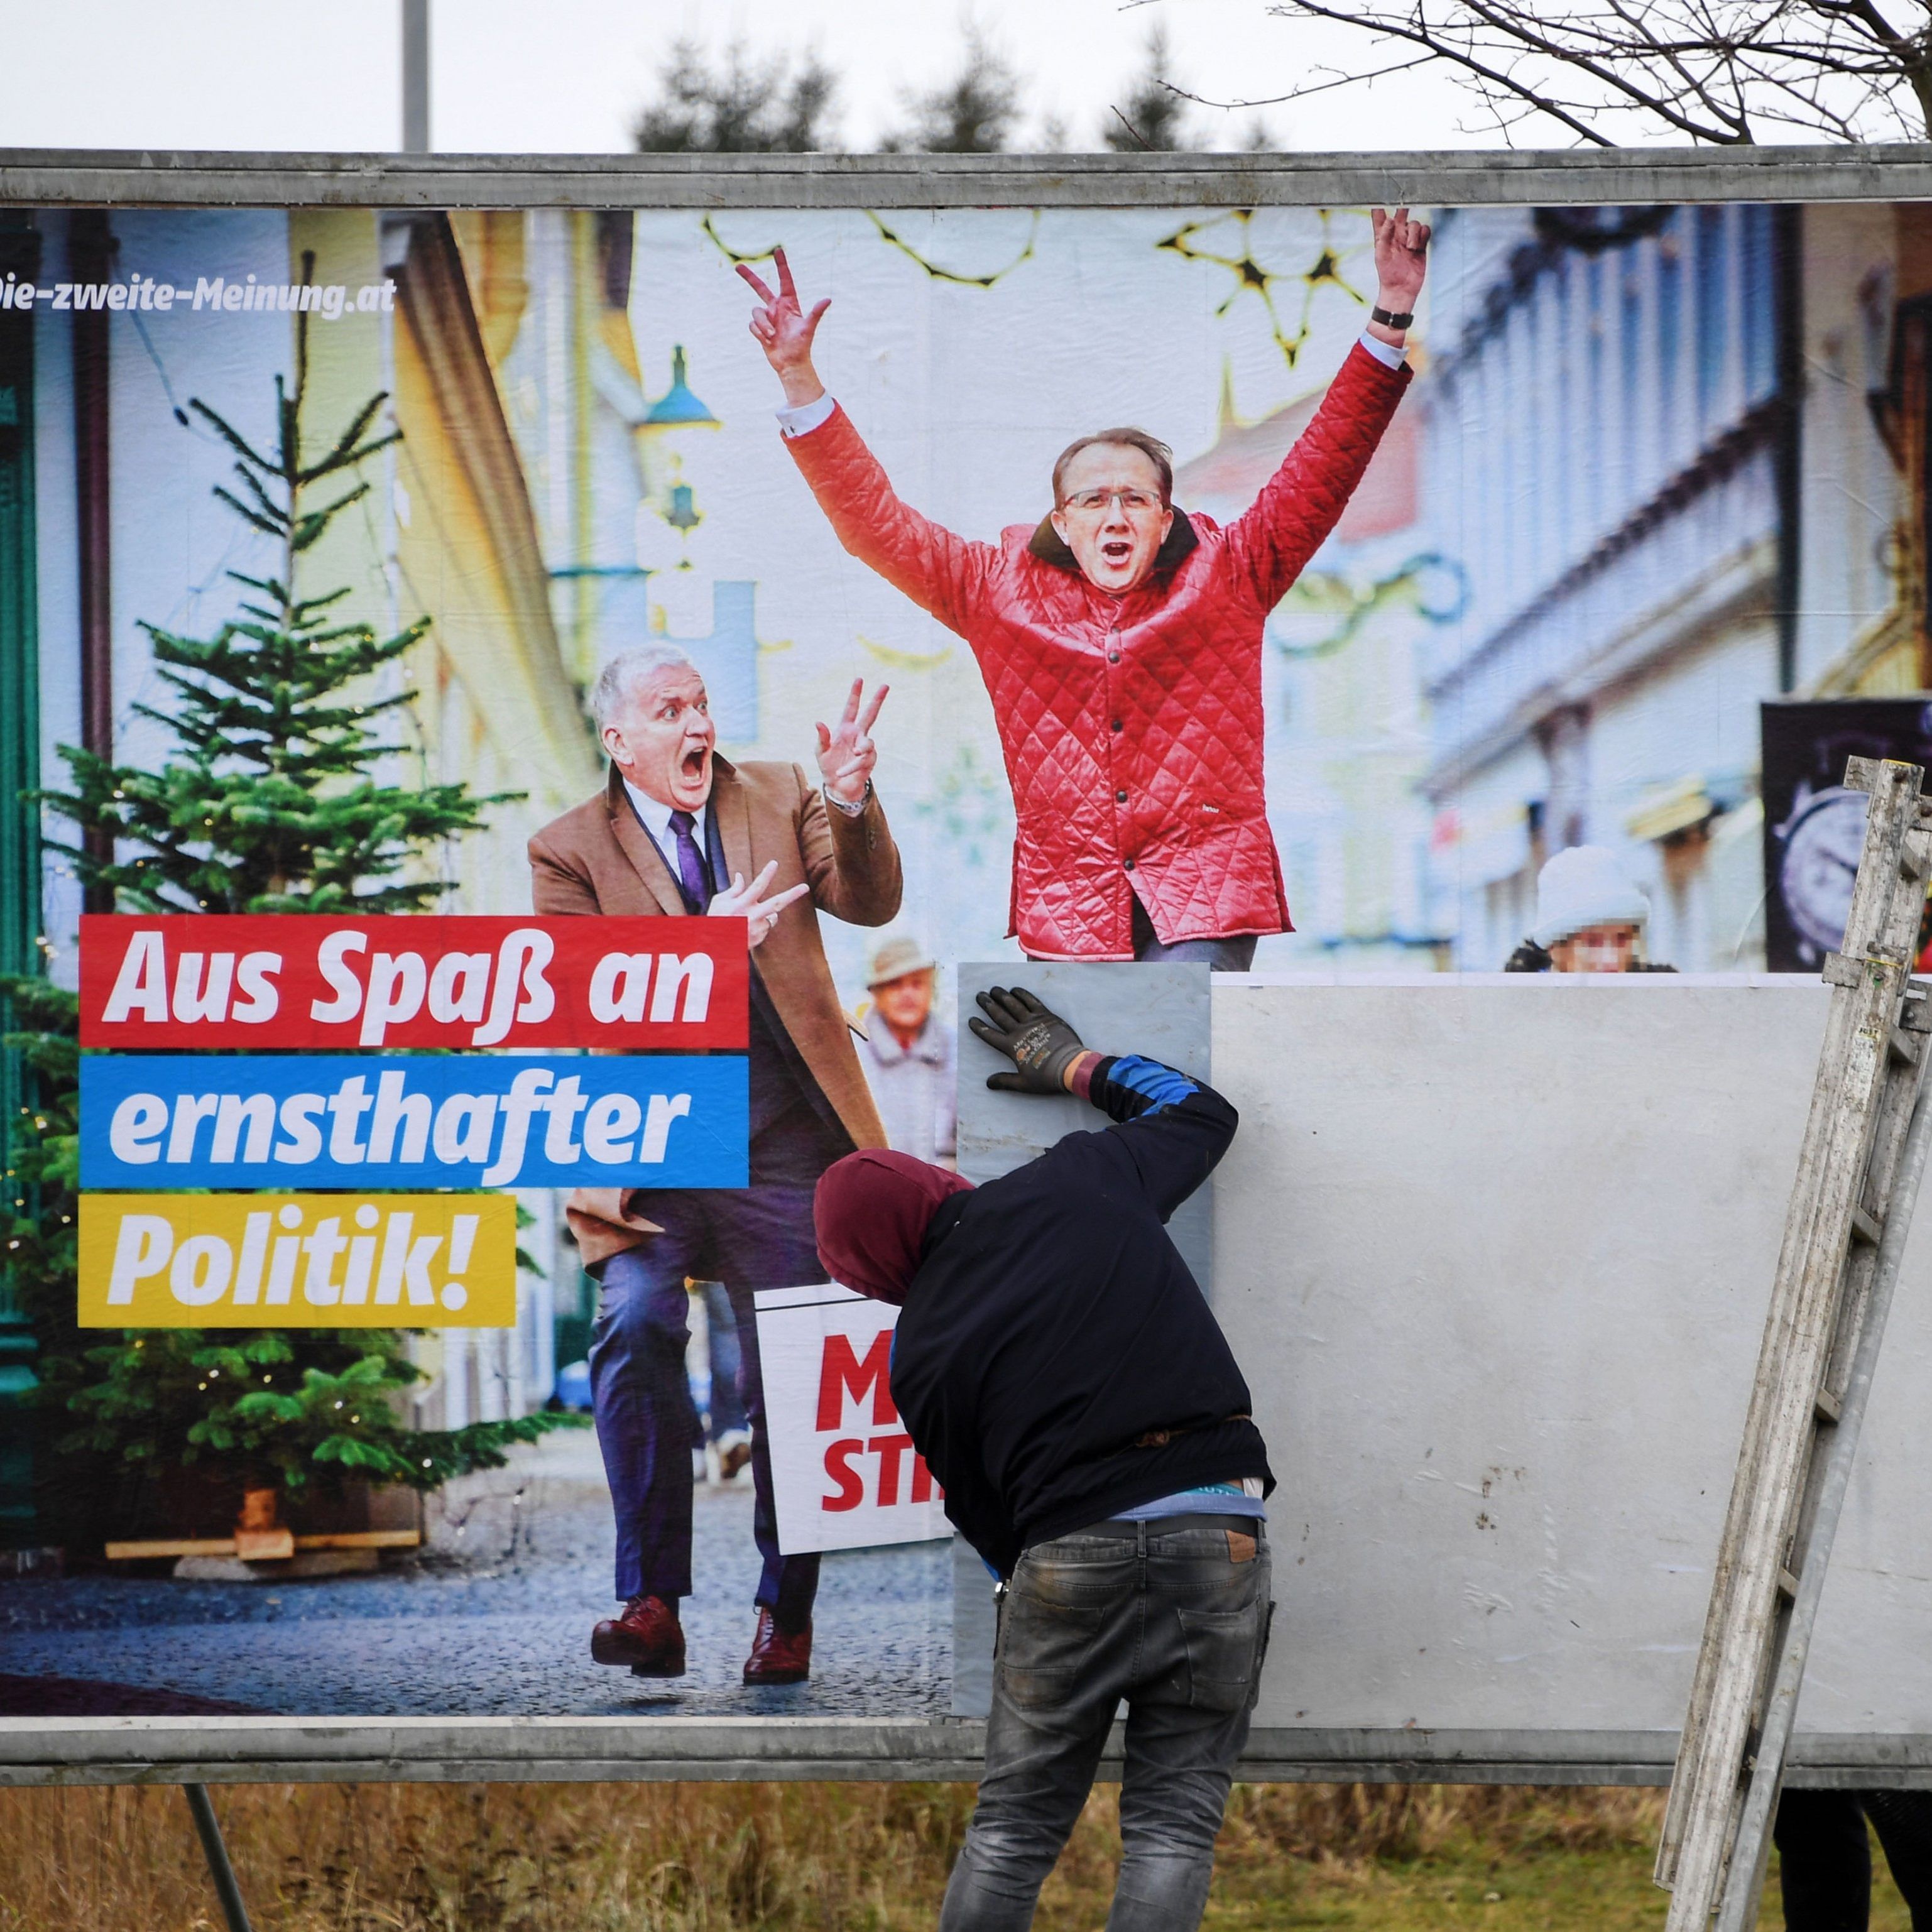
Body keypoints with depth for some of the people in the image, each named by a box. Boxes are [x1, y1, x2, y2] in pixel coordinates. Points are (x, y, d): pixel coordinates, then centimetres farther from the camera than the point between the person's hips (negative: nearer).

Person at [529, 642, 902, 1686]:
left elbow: (870, 901, -3)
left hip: (781, 1156, 2)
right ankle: (652, 1601, -19)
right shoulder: (568, 853, 4)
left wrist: (851, 804, -22)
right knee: (635, 1326, -24)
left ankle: (785, 1616, 18)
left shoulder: (777, 802, 10)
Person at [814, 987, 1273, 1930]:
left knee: (1012, 1827, 12)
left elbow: (983, 1517, 12)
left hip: (1069, 1553, -1)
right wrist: (1076, 1065, 38)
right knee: (1172, 1823, 4)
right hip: (1218, 1525, 1)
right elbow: (1201, 1110, 26)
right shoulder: (1080, 1180, 8)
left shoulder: (921, 1358, 8)